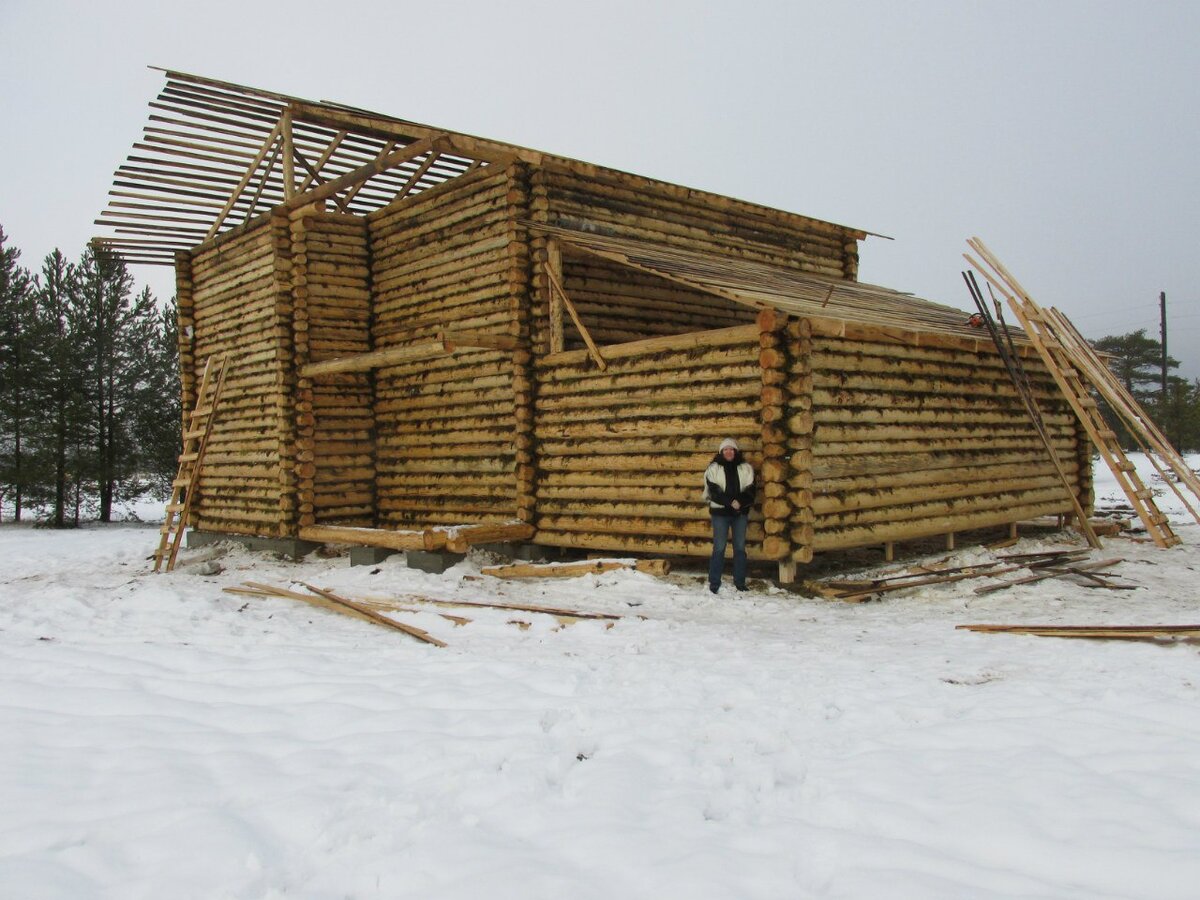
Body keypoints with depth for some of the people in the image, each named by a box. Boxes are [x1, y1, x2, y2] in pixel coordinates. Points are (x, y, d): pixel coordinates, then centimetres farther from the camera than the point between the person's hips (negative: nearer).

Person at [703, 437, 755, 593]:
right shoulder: (713, 468, 0)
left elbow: (750, 490, 1)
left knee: (740, 547, 7)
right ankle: (714, 583, 4)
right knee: (719, 548, -2)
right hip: (720, 512, -3)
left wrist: (740, 502, -17)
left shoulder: (746, 468, 6)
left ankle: (740, 582, 16)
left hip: (741, 513, 3)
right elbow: (714, 491, -8)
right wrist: (731, 502, -18)